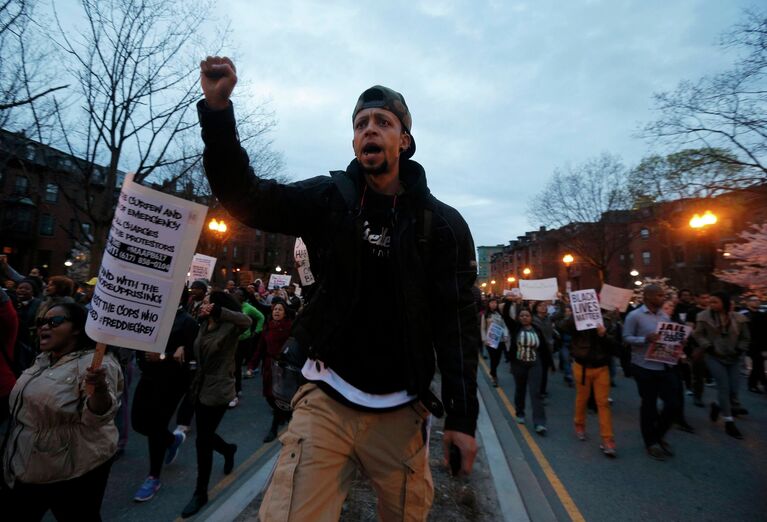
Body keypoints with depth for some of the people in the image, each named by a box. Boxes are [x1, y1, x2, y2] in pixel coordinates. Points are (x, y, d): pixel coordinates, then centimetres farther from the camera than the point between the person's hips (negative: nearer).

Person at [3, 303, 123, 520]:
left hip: (74, 471, -8)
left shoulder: (96, 363, -23)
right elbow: (28, 401, 22)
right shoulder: (42, 359, 5)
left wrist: (99, 391, -50)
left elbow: (97, 417, -31)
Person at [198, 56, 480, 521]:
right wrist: (218, 109, -16)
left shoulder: (443, 224, -4)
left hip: (401, 410, 1)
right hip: (326, 400, 0)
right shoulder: (329, 199, 1)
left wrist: (462, 416, -8)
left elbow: (458, 321, -5)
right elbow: (245, 196, -3)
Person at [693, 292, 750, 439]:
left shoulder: (738, 319, -2)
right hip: (714, 357, -3)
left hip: (733, 358, 3)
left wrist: (739, 350, -5)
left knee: (733, 389, 2)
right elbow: (698, 334, -4)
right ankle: (729, 422, 4)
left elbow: (745, 337, 9)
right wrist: (708, 347, -14)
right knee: (724, 387, -7)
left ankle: (717, 405, 34)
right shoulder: (704, 317, -8)